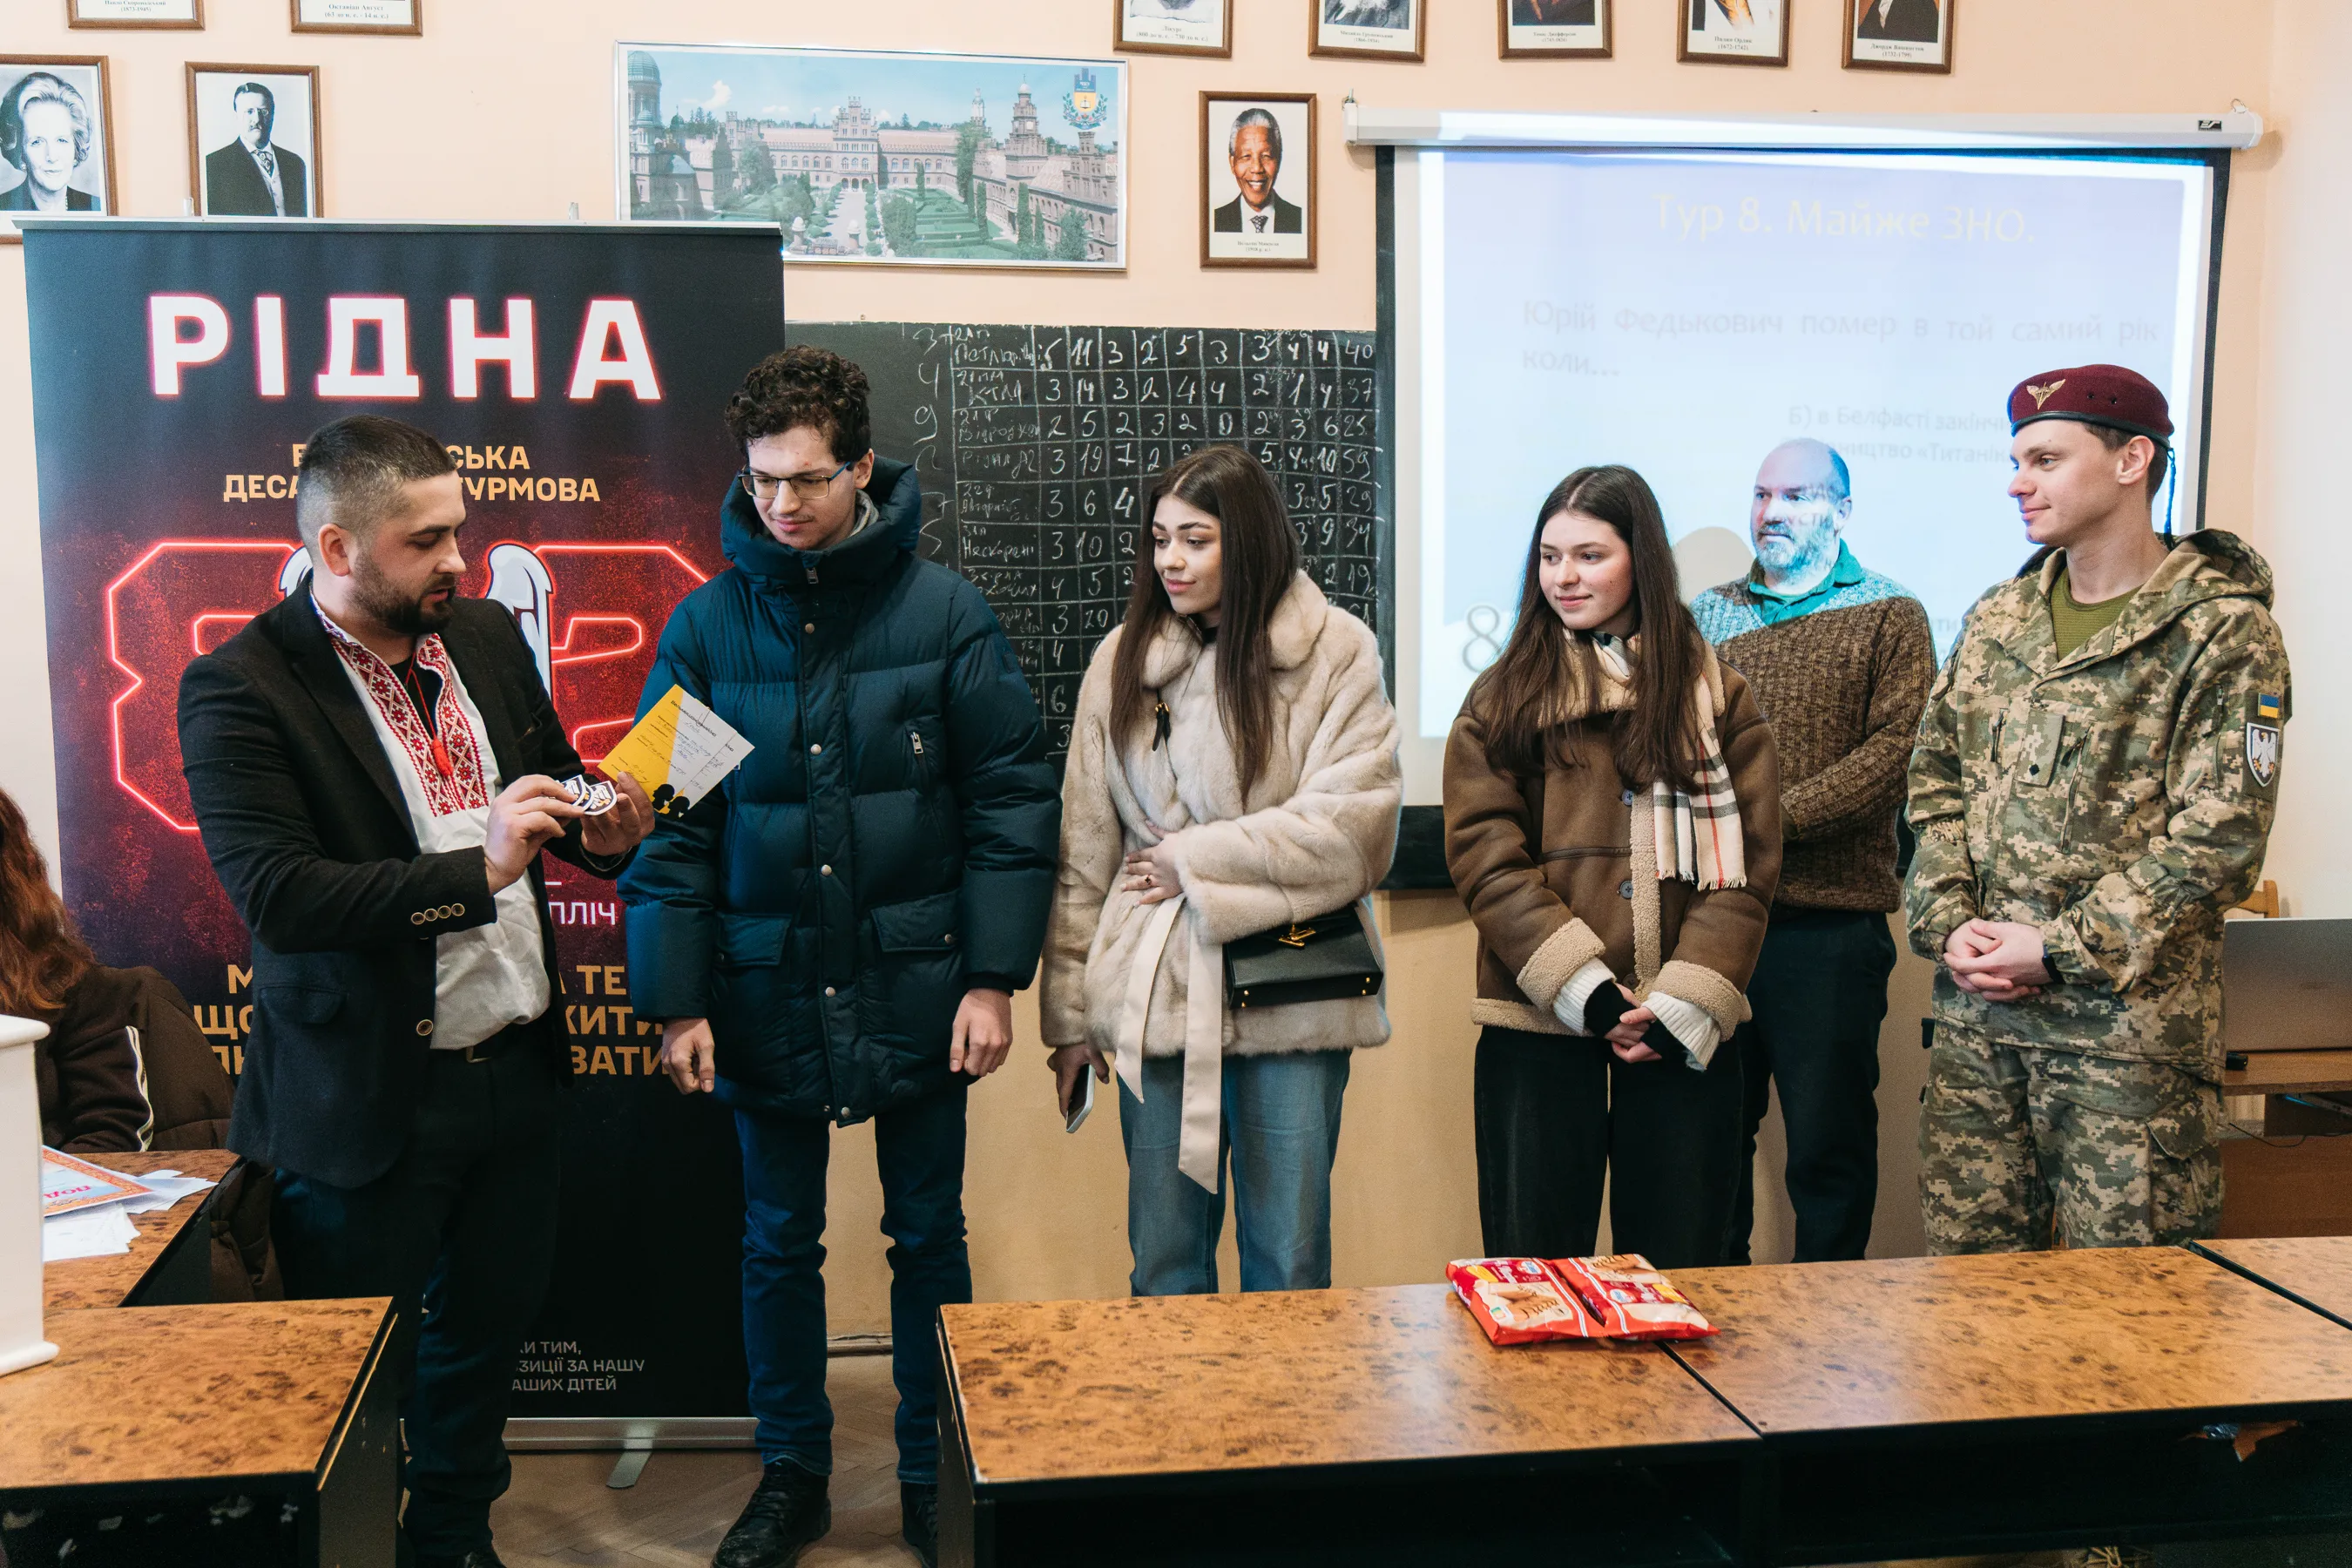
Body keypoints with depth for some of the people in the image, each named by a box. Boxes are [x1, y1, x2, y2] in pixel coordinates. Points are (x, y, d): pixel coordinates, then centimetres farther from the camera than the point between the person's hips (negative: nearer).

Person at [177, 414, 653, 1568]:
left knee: (488, 1326, 20)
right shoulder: (239, 689, -15)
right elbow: (276, 898, -23)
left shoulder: (486, 633, 5)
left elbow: (554, 775, 19)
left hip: (518, 1069, 6)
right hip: (370, 1096, -6)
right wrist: (477, 872, -28)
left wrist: (601, 832, -4)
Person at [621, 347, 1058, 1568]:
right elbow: (669, 824, 0)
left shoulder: (944, 612, -5)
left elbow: (1011, 800, -5)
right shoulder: (706, 625, -1)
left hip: (913, 986, -1)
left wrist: (993, 977, -9)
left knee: (928, 1238, 12)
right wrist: (676, 999, -4)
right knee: (779, 1243, 14)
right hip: (767, 992, 2)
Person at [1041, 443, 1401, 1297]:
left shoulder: (1336, 653, -1)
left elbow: (1353, 821, -11)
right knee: (1163, 1265, 10)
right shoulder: (1122, 660, 7)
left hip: (1290, 999, -2)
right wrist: (1071, 1011, 7)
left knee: (1290, 1270, 8)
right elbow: (1084, 851, 8)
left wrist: (1195, 862, -9)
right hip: (1156, 998, 2)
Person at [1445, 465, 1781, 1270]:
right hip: (1539, 1024, 0)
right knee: (1533, 1269, 3)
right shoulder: (1502, 699, 8)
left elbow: (1747, 868, 2)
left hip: (1683, 1030, 1)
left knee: (1677, 1269, 6)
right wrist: (1588, 991, -13)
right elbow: (1487, 861, -3)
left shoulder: (1719, 697, 9)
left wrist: (1683, 1003, -11)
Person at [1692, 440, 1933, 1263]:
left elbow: (1898, 753, -9)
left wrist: (1774, 817, -16)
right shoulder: (1707, 616, 16)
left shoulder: (1890, 617, 4)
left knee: (1829, 1142, 4)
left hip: (1831, 925, -3)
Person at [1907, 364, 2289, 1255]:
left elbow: (2217, 835, -11)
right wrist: (1948, 923, -2)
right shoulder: (1998, 618, 13)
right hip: (1974, 1011, 5)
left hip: (2128, 1018, -5)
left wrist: (2059, 951, -14)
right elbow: (1936, 778, 13)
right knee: (1969, 1266, 10)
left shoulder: (2223, 629, -5)